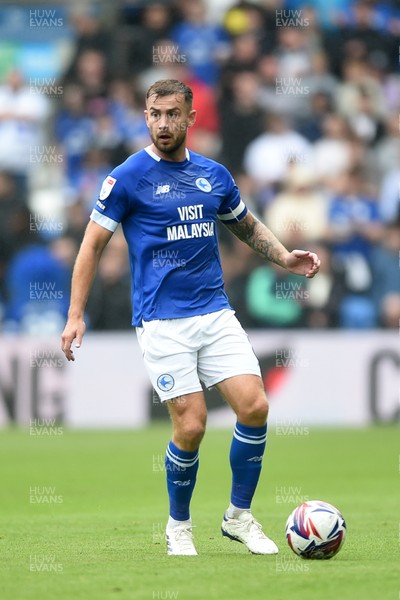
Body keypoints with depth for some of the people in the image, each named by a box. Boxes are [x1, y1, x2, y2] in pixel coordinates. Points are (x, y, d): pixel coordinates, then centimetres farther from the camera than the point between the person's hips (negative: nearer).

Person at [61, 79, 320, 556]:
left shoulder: (214, 175, 10)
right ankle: (179, 526, 14)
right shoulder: (128, 177, -4)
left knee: (254, 407, -9)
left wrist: (285, 258, 9)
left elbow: (247, 226, 26)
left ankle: (239, 516, 10)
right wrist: (75, 315, -7)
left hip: (215, 313, 4)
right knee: (191, 427, -11)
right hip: (162, 321, -4)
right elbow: (93, 245, -1)